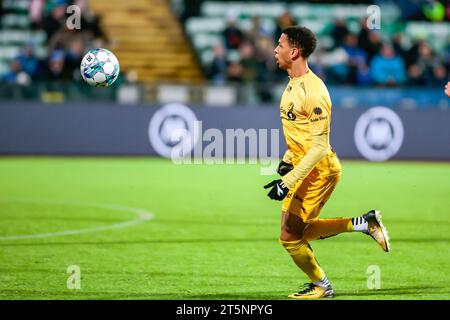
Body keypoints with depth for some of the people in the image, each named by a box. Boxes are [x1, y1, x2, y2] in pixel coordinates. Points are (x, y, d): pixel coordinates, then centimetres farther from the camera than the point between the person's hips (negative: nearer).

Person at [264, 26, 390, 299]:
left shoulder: (313, 92, -23)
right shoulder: (294, 84, 8)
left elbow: (319, 146, -25)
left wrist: (288, 181, -27)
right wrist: (287, 161, 13)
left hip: (319, 171, -10)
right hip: (303, 167, 10)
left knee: (290, 236, -4)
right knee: (298, 231, 12)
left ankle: (321, 286, 18)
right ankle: (363, 223, 18)